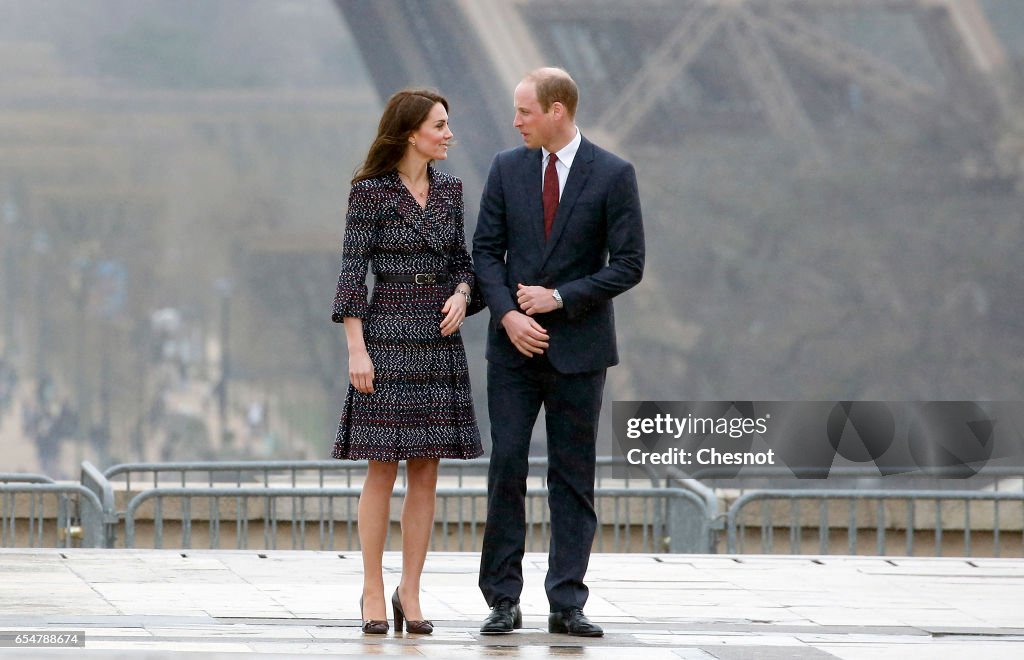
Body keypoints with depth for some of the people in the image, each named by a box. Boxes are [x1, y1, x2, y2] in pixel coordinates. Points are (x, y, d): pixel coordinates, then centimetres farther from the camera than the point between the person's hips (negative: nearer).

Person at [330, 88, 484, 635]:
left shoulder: (450, 190, 10)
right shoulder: (370, 191, -6)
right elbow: (352, 272, -7)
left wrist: (460, 296, -5)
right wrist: (357, 349, -12)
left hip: (439, 341, 5)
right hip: (388, 335, -5)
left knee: (426, 471, 3)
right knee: (383, 468, -4)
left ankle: (410, 593, 7)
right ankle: (373, 594, 3)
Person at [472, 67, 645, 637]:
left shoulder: (613, 175, -4)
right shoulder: (508, 168, 6)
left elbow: (629, 264, -5)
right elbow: (486, 249, 5)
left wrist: (560, 298, -12)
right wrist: (508, 315, -10)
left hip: (578, 346, -2)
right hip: (515, 344, 2)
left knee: (573, 476, 2)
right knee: (506, 467, -3)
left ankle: (567, 604, 5)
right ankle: (504, 600, 2)